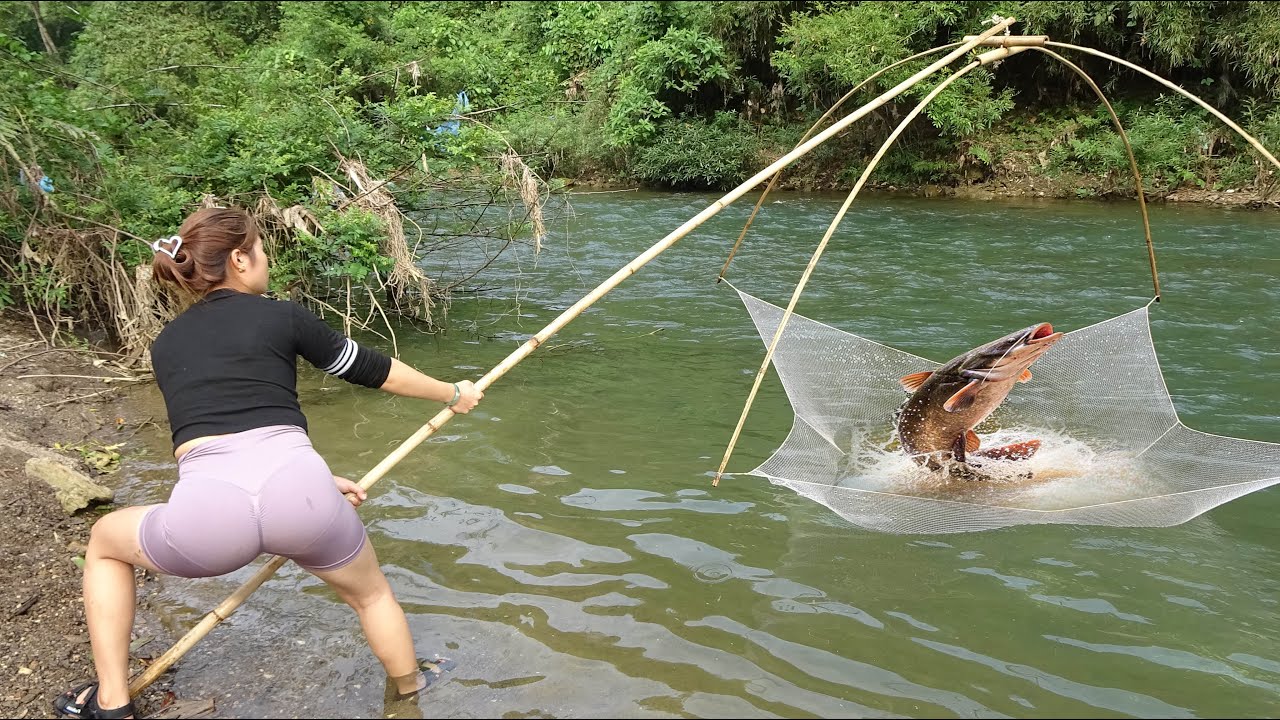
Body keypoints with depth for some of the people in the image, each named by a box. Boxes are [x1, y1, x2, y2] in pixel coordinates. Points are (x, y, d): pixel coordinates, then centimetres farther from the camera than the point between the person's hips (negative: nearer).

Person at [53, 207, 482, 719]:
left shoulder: (165, 345, 23)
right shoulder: (282, 316, 13)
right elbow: (373, 370, 23)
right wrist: (453, 394, 38)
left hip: (205, 515, 1)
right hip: (299, 495, -1)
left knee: (105, 540, 34)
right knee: (371, 594, 30)